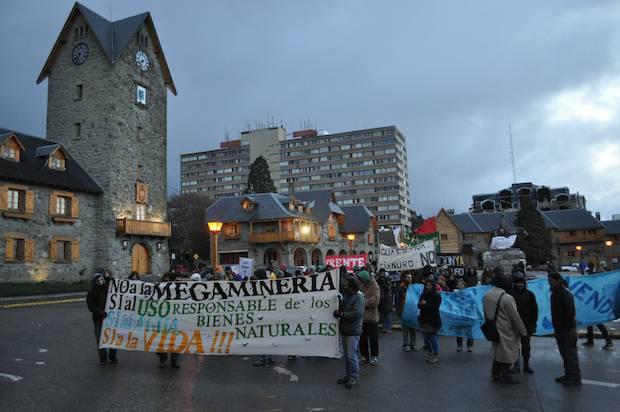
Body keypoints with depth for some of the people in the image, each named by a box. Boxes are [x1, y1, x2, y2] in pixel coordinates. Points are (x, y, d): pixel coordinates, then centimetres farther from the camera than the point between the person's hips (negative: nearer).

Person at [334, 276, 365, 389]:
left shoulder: (358, 297, -15)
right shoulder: (345, 295, 9)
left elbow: (357, 313, -24)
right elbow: (341, 308, 20)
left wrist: (342, 314, -19)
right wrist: (337, 311, -1)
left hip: (353, 331, -8)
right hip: (345, 330, 8)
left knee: (351, 356, -6)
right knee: (346, 355, 16)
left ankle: (354, 379, 6)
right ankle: (348, 376, 28)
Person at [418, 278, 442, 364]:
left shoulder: (437, 295, -7)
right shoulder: (423, 295, 6)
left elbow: (436, 307, -16)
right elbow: (419, 306, 5)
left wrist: (426, 304, -20)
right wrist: (420, 304, -16)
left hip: (433, 321, -5)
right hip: (424, 319, 5)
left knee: (433, 338, 0)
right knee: (426, 338, 9)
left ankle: (436, 356, 13)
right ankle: (430, 354, 25)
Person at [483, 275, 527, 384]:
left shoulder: (487, 295, 1)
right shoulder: (507, 298, -23)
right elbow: (515, 317, -17)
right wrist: (523, 331, -6)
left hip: (494, 329, 8)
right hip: (507, 330, -8)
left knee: (497, 350, 19)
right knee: (507, 352, 5)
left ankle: (495, 373, 28)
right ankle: (505, 376, 14)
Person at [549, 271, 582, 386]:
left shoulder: (565, 294, -18)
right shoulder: (555, 293, 12)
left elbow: (570, 312, -23)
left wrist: (568, 327, -21)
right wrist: (556, 328, 16)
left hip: (567, 329, -10)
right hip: (559, 329, 10)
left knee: (570, 353, -2)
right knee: (565, 353, 16)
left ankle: (575, 378, 6)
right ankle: (568, 375, 26)